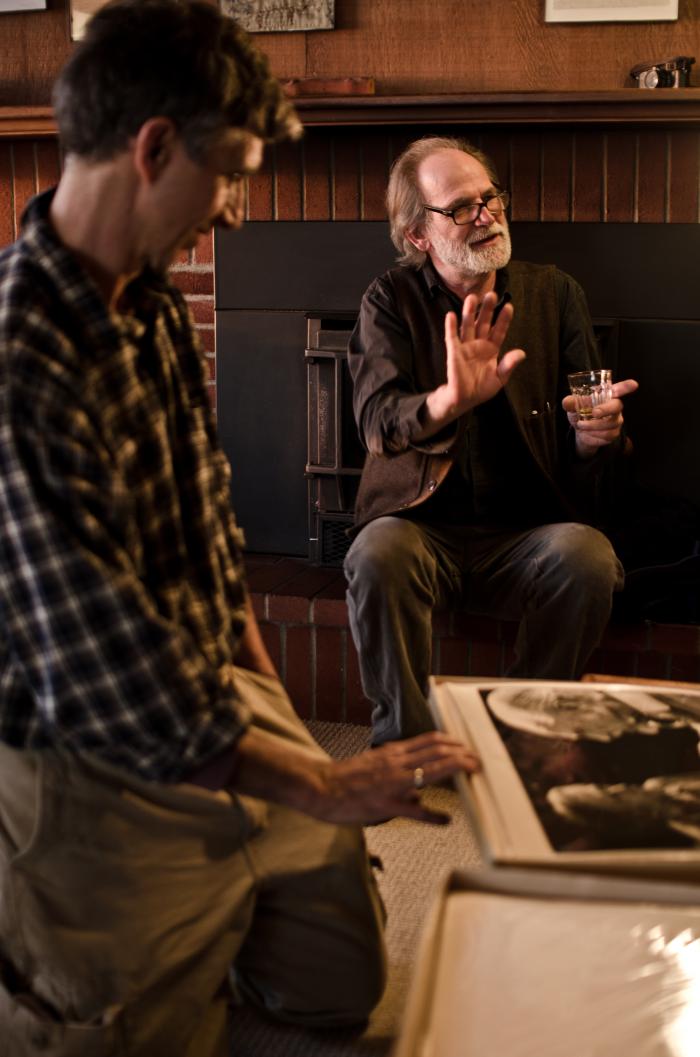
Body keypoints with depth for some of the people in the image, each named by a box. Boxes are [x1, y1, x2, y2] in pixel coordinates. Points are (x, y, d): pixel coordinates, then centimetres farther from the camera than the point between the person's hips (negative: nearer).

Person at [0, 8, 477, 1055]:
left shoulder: (155, 307, 2)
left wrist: (266, 691, 15)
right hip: (99, 773, -8)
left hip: (219, 701, 8)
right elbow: (106, 681, -28)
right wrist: (316, 787, -19)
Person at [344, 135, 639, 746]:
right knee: (378, 554, -33)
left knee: (588, 559, -31)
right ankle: (405, 746, -15)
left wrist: (595, 434, -16)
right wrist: (450, 400, -33)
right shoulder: (391, 301, 5)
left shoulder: (554, 294, 10)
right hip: (425, 526, -1)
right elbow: (375, 420, -11)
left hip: (530, 532, 1)